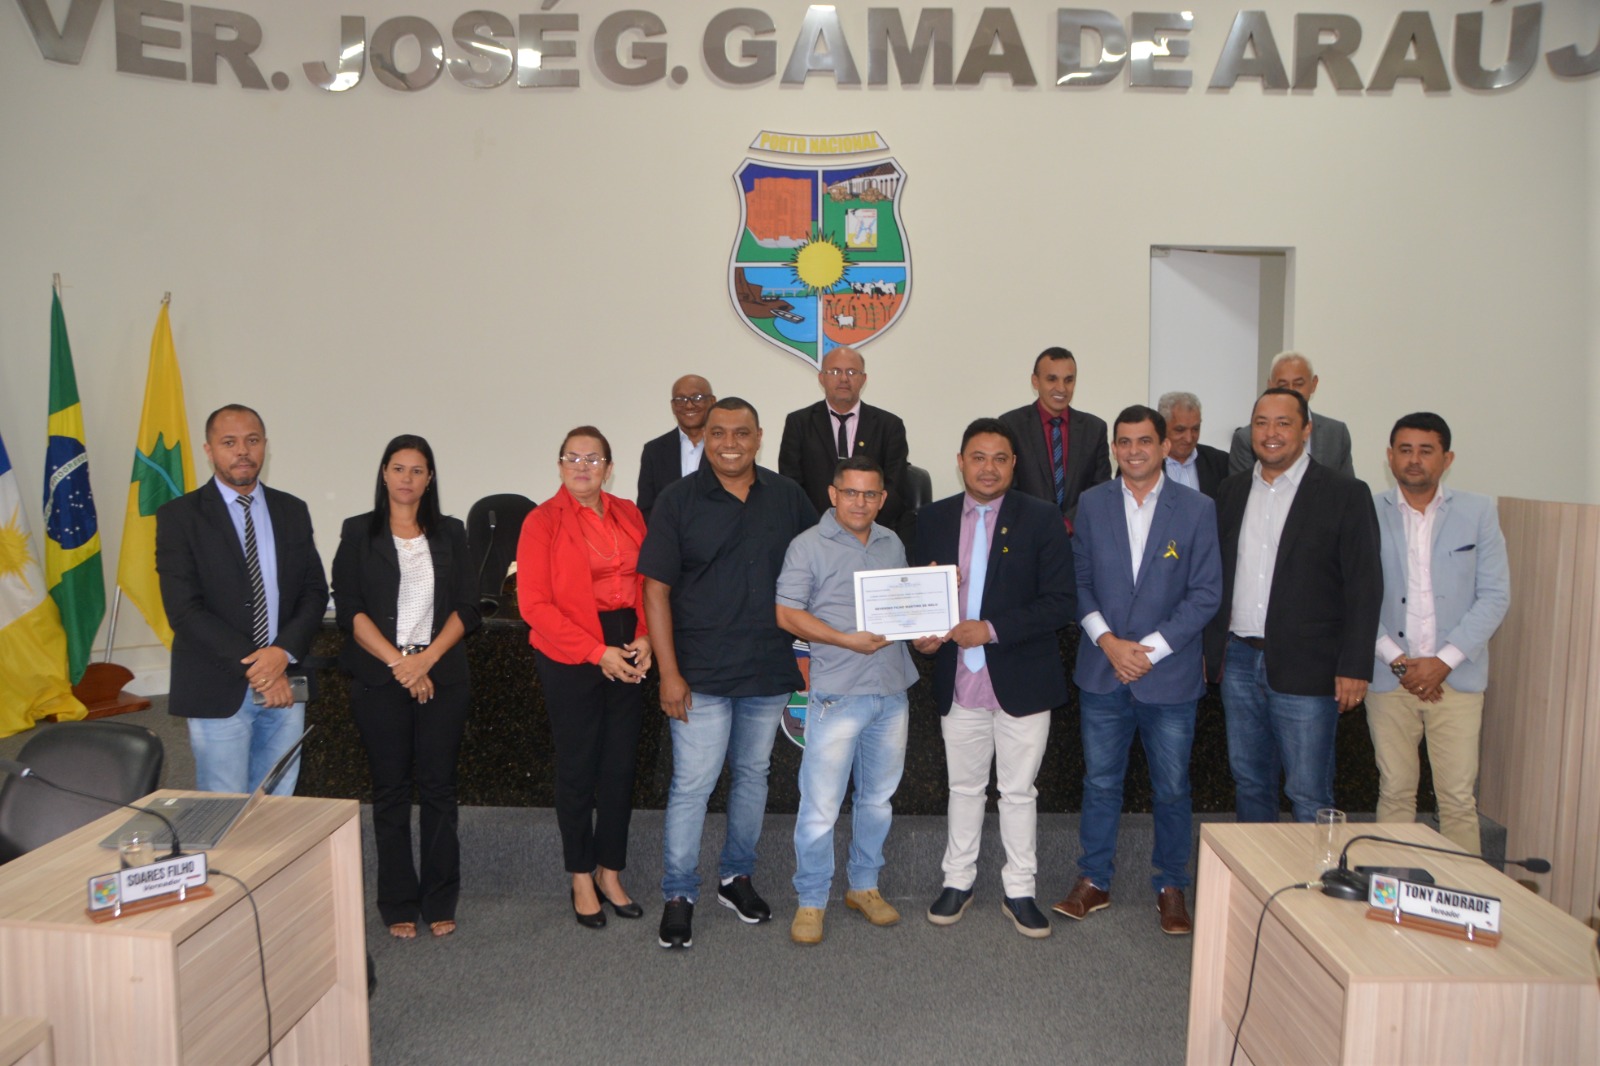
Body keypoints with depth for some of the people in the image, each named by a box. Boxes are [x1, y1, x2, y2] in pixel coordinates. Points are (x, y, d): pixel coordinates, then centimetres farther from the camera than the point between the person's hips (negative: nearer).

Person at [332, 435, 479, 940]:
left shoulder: (450, 533, 9)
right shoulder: (359, 533, 4)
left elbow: (467, 608, 3)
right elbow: (349, 609, -3)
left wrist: (427, 658, -10)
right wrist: (399, 662, -11)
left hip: (442, 677, 1)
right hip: (380, 677, -1)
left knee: (438, 786, 3)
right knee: (390, 790, 5)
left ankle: (440, 902, 14)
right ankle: (399, 905, 16)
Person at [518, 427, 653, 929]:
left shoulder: (628, 516, 9)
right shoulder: (543, 521, -4)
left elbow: (646, 583, 11)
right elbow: (535, 604, -10)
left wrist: (644, 638, -6)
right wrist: (597, 653, -14)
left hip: (628, 655, 4)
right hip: (569, 660, -4)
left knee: (621, 765, 8)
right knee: (577, 768, 6)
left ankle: (610, 873, 25)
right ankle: (582, 879, 23)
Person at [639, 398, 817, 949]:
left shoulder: (786, 496, 4)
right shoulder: (679, 501, -5)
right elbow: (656, 590, -7)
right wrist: (668, 672, -12)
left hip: (770, 670, 4)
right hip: (702, 673, -3)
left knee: (753, 774, 16)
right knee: (691, 785, -2)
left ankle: (737, 877, 33)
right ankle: (678, 896, 14)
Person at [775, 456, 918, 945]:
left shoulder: (893, 544, 13)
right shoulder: (808, 546, -5)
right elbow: (787, 613, -10)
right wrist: (846, 639, -20)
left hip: (892, 691, 6)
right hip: (838, 693, -6)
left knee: (878, 797, 16)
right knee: (820, 804, -2)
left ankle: (864, 885, 32)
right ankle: (811, 900, 13)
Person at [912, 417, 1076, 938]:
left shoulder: (1042, 519, -7)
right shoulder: (932, 519, 3)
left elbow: (1061, 601, -12)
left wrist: (993, 629, -21)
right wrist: (920, 634, -12)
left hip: (1021, 681, -2)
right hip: (957, 682, 3)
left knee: (1019, 792, 11)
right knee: (964, 787, 17)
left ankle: (1019, 891, 26)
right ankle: (958, 882, 32)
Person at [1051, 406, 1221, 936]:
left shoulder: (1198, 509, -2)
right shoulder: (1092, 504, 4)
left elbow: (1206, 593, -5)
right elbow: (1079, 580, 4)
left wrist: (1150, 650, -12)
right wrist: (1109, 642, -10)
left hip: (1170, 675, -1)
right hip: (1102, 672, 2)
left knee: (1172, 788, 9)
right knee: (1100, 782, 10)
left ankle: (1170, 887, 26)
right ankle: (1093, 881, 25)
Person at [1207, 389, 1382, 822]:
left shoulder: (1345, 495, -4)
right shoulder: (1232, 491, 10)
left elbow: (1365, 588, -7)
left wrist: (1354, 668, -11)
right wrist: (1207, 647, 9)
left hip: (1305, 669, -5)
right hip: (1239, 661, 5)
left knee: (1309, 795, -1)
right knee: (1248, 783, 15)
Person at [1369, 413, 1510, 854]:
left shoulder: (1478, 512, 4)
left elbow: (1495, 595, 0)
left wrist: (1445, 660, -9)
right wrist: (1398, 660, -9)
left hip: (1457, 679, 0)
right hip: (1389, 678, 0)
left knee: (1459, 798, 1)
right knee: (1395, 793, 6)